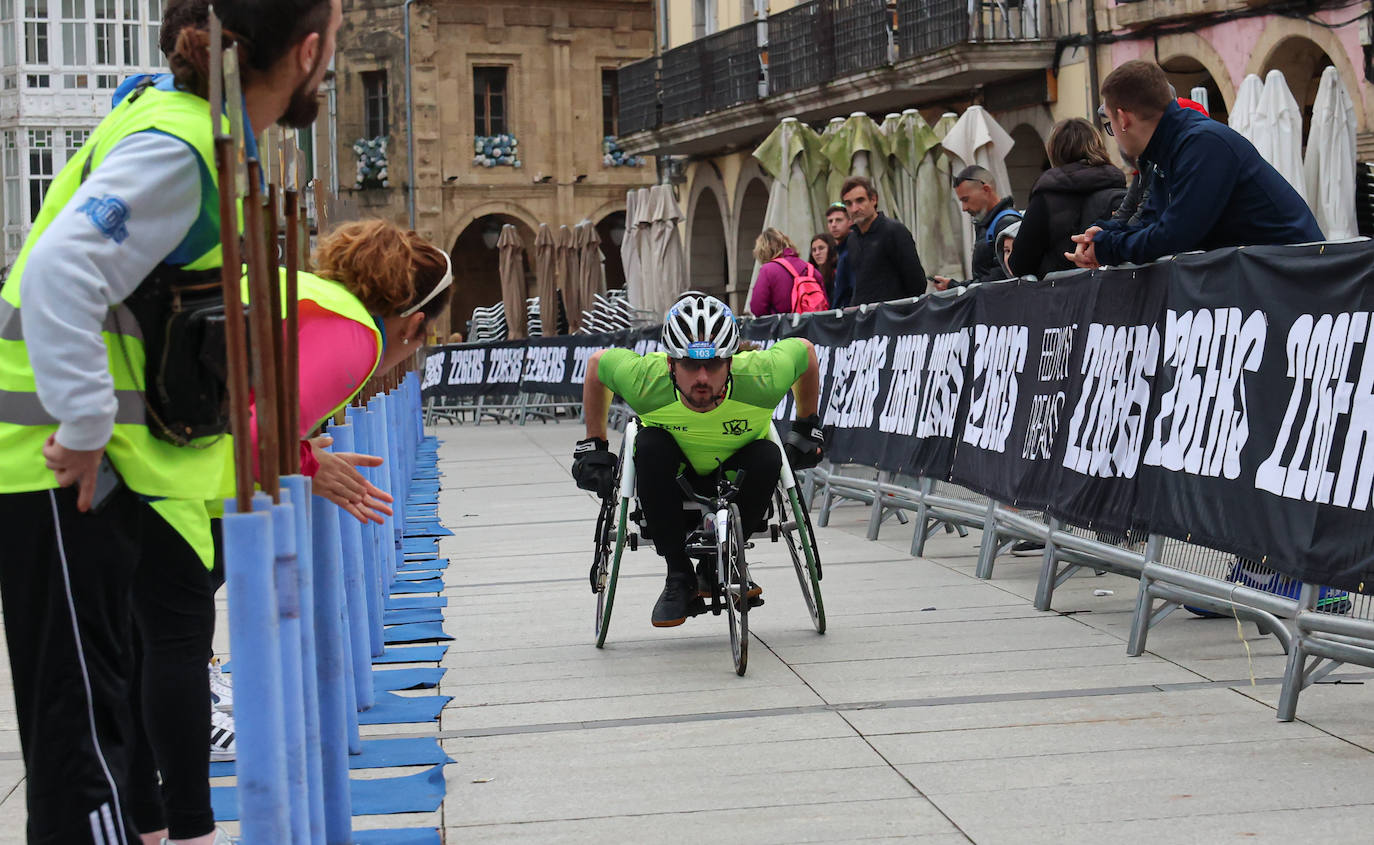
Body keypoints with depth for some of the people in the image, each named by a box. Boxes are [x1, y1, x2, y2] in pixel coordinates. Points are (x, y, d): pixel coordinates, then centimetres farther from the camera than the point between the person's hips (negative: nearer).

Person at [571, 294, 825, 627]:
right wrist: (593, 446, -6)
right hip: (673, 477, 0)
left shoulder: (760, 378, -33)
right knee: (649, 445, -32)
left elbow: (803, 349, -10)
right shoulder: (645, 381, -32)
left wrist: (807, 428, -1)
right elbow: (598, 363, -10)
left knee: (767, 457, -31)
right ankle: (680, 575, -18)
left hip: (736, 475, 0)